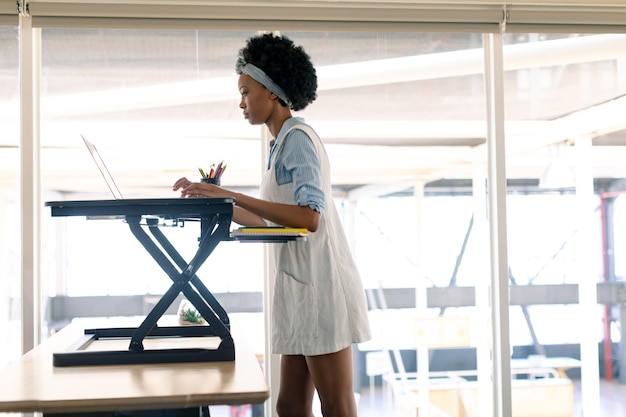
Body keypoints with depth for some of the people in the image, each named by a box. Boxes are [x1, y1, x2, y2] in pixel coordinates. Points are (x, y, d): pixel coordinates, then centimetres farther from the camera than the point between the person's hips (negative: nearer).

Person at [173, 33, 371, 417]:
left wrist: (233, 195, -23)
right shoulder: (285, 143, 19)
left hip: (321, 285, -10)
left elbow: (309, 217, -23)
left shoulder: (297, 138, -10)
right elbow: (270, 221, 22)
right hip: (300, 286, 10)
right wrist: (212, 199, 18)